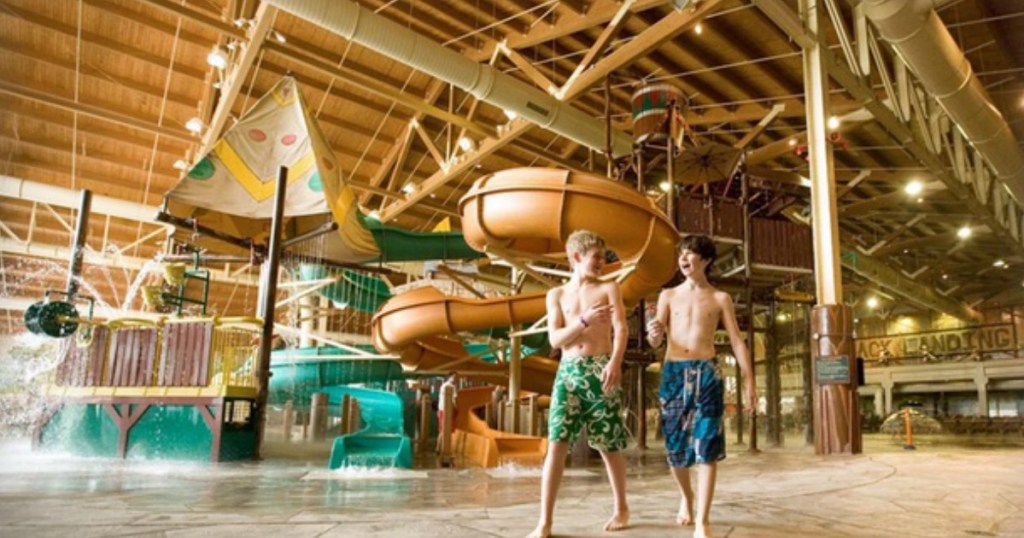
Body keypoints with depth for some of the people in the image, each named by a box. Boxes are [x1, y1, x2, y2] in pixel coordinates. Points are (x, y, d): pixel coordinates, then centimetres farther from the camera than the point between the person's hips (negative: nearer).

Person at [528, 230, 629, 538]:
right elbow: (555, 339, 2)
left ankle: (621, 508, 27)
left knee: (608, 445, 6)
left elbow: (620, 329, -5)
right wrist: (585, 320, -14)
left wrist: (615, 363, -23)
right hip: (568, 373, 1)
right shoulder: (557, 295, 12)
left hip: (601, 370, -1)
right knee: (556, 444, -7)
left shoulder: (609, 289, 8)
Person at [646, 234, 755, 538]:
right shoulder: (668, 295, 10)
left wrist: (749, 382, -3)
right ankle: (686, 497, 35)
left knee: (707, 445, -8)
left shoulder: (720, 298, 8)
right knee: (676, 444, 7)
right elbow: (656, 341, 3)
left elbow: (737, 342, 6)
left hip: (707, 373, -1)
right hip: (673, 373, 2)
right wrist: (653, 333, -22)